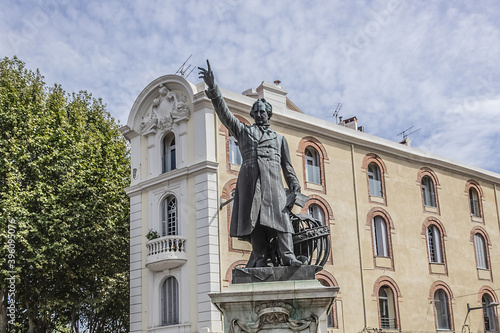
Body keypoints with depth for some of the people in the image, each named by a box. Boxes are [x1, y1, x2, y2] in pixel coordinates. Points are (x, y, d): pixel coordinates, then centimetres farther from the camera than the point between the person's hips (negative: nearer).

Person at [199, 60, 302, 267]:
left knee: (279, 214, -15)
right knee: (255, 219, -9)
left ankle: (288, 257, -24)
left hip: (272, 180, 1)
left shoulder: (279, 139, 29)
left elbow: (287, 165, 22)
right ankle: (260, 261, -11)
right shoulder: (244, 131, 25)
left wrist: (294, 186, 7)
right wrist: (213, 89, 2)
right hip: (250, 178, 0)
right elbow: (224, 113, 14)